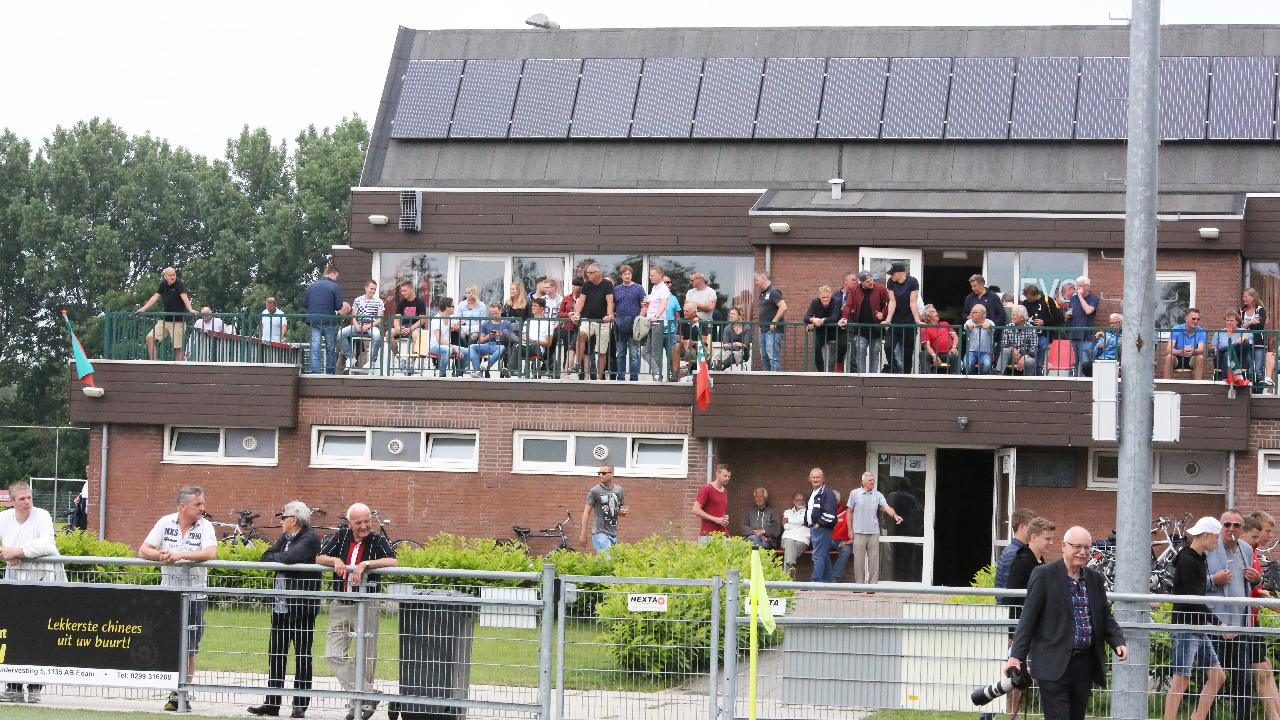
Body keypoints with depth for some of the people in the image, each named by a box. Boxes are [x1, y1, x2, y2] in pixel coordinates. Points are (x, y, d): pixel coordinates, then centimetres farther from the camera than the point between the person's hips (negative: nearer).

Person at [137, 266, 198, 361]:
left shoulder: (180, 284, -9)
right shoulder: (163, 284, 9)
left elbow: (184, 297, -24)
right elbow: (155, 297, 10)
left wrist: (190, 310, -39)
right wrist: (143, 309, 4)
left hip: (178, 321, -6)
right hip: (164, 320, 6)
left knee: (178, 347, -6)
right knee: (150, 338, -5)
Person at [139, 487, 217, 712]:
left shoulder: (205, 526, -2)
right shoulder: (165, 523, 2)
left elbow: (210, 553, -20)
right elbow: (143, 551, 0)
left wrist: (179, 555, -26)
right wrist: (161, 556, -21)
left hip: (194, 595, -1)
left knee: (189, 649, 0)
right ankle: (174, 694, 8)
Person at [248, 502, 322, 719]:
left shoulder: (310, 538, -10)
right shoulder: (285, 538, 16)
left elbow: (290, 558, -25)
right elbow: (265, 558, 9)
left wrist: (276, 558, -7)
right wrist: (281, 559, -8)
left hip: (301, 607, -8)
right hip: (281, 607, 8)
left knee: (302, 656, 1)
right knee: (276, 654, 7)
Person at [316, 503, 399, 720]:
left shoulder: (377, 540, -4)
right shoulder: (341, 536, 6)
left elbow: (393, 562, -19)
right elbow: (319, 559, 7)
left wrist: (365, 564, -25)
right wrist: (336, 561, -13)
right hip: (340, 606, 4)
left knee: (366, 657, 1)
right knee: (334, 655, -5)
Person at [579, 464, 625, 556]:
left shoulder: (619, 490, 11)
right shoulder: (595, 491, -4)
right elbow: (586, 513, -1)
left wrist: (622, 512, -3)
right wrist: (583, 535, -5)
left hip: (613, 534, 6)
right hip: (600, 534, -6)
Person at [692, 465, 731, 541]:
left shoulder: (725, 491, 20)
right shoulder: (707, 489, -4)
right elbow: (696, 510, -10)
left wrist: (725, 519, 9)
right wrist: (715, 519, -13)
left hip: (723, 534, 7)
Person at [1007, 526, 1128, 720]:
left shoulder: (1096, 579, 13)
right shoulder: (1044, 575, -4)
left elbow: (1106, 617, 18)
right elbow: (1028, 617, -5)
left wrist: (1118, 642, -1)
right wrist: (1017, 655, -10)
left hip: (1085, 665, 6)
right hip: (1054, 665, -6)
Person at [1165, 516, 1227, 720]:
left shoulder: (1198, 559, 15)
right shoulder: (1187, 561, -15)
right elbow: (1193, 599, -20)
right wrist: (1218, 622, -20)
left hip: (1199, 627, 10)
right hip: (1185, 626, -10)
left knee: (1217, 675, 7)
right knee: (1181, 679, -8)